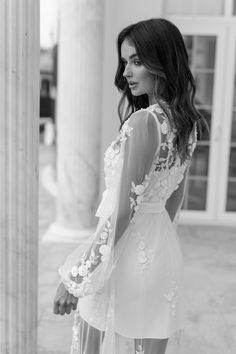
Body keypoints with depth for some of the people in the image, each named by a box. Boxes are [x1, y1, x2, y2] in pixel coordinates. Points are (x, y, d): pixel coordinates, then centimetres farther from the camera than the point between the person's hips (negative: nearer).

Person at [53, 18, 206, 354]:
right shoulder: (186, 121, 5)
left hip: (128, 254, -8)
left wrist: (75, 278, -15)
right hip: (164, 253, 8)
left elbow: (122, 210, -22)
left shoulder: (143, 121, -21)